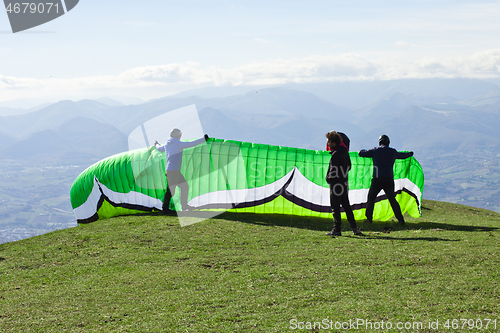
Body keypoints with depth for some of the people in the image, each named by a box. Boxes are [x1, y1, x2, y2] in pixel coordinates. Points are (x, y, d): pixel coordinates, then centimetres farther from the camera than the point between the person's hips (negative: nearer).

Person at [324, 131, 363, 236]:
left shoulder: (335, 153, -17)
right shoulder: (345, 151, 11)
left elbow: (333, 169, -21)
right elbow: (349, 166, 18)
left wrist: (328, 178, -5)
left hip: (336, 183, -9)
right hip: (344, 182, 9)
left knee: (335, 207, -3)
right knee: (346, 206, 14)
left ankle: (337, 230, -2)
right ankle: (354, 228, 13)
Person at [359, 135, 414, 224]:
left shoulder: (375, 151, 2)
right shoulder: (393, 152, 10)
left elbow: (361, 153, 6)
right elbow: (402, 156, 30)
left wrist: (363, 150, 32)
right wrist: (409, 154, 52)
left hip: (377, 180, -2)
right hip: (389, 180, 2)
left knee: (371, 198, 12)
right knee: (392, 199, 13)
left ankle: (369, 218, 6)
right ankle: (400, 219, 8)